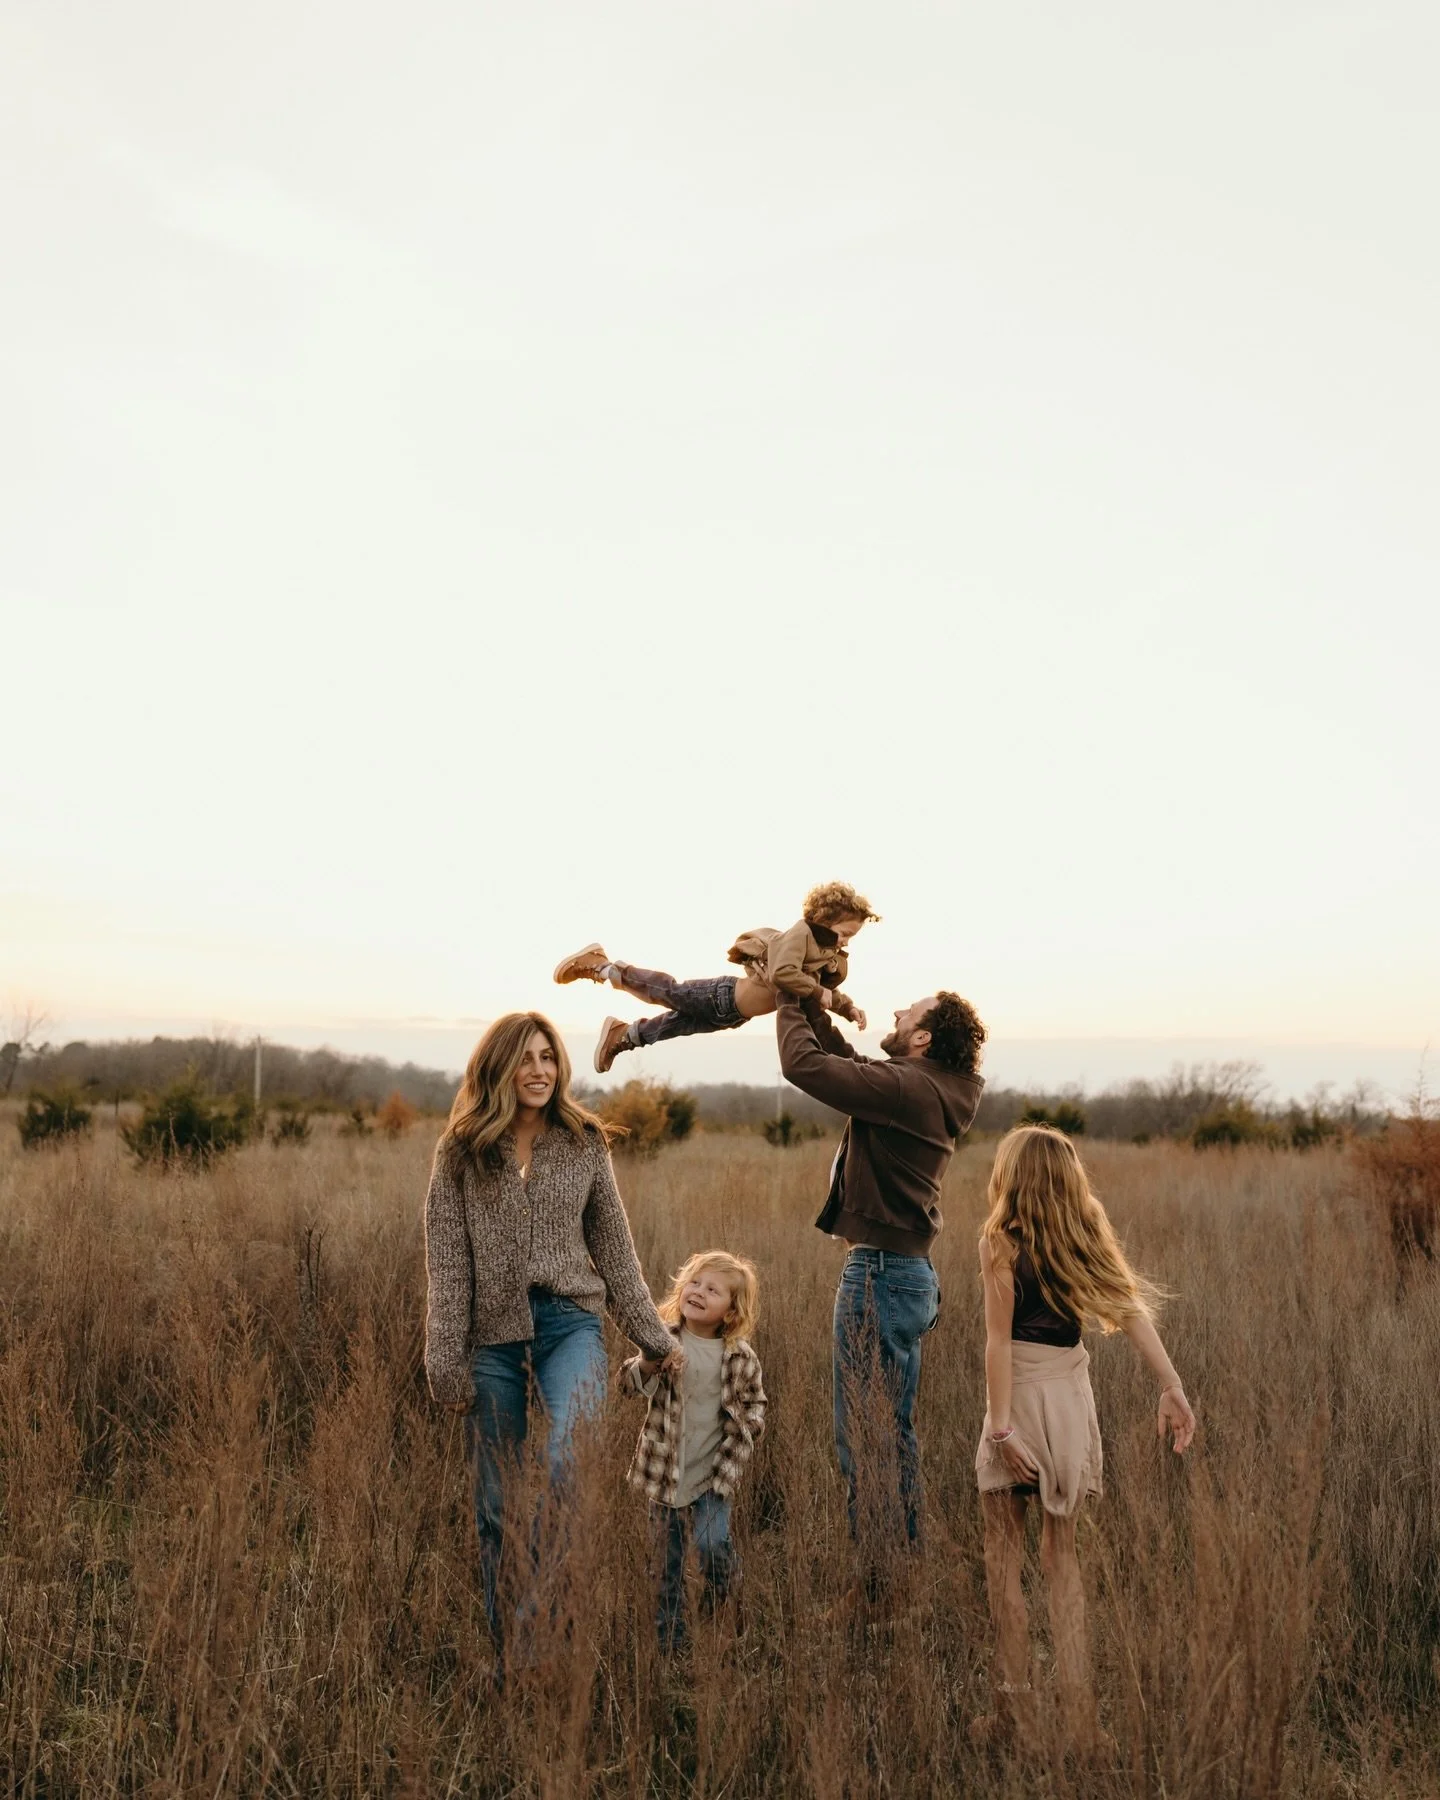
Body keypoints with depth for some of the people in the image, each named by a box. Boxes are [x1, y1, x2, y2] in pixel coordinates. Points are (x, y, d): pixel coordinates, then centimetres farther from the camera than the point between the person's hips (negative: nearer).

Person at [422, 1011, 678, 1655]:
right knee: (498, 1506, 7)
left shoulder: (583, 1144, 6)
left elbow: (614, 1247, 11)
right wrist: (447, 1363, -4)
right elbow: (448, 1265, 0)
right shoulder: (461, 1152, 2)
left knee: (566, 1470, -23)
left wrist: (653, 1336, 12)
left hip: (570, 1324, 0)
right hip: (493, 1336, 0)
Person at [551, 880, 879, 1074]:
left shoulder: (833, 958, 2)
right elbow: (782, 973, -40)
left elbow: (828, 990, 16)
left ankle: (622, 1035, 41)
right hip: (726, 998, -8)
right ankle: (600, 966, 21)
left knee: (682, 1023, 22)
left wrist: (848, 1008, -2)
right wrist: (819, 993, -30)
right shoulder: (802, 933, -25)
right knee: (671, 993, 5)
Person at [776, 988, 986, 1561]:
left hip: (880, 1273, -10)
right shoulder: (934, 1089, 10)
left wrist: (791, 1006, -4)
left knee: (868, 1435, -2)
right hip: (908, 1269, 10)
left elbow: (804, 1064, -21)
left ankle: (880, 1568, 5)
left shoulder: (906, 1088, -19)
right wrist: (812, 1007, 16)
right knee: (892, 1432, 19)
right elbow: (850, 1065, 20)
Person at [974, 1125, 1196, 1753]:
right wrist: (1172, 1387, -4)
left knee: (1004, 1558, 8)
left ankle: (1013, 1710, 14)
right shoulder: (1085, 1234, 6)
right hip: (1073, 1393, 6)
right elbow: (1130, 1308, -2)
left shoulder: (1001, 1238, -10)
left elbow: (999, 1340, -15)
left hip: (1022, 1394, -5)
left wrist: (1002, 1428, -15)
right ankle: (1079, 1714, 16)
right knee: (1061, 1557, 16)